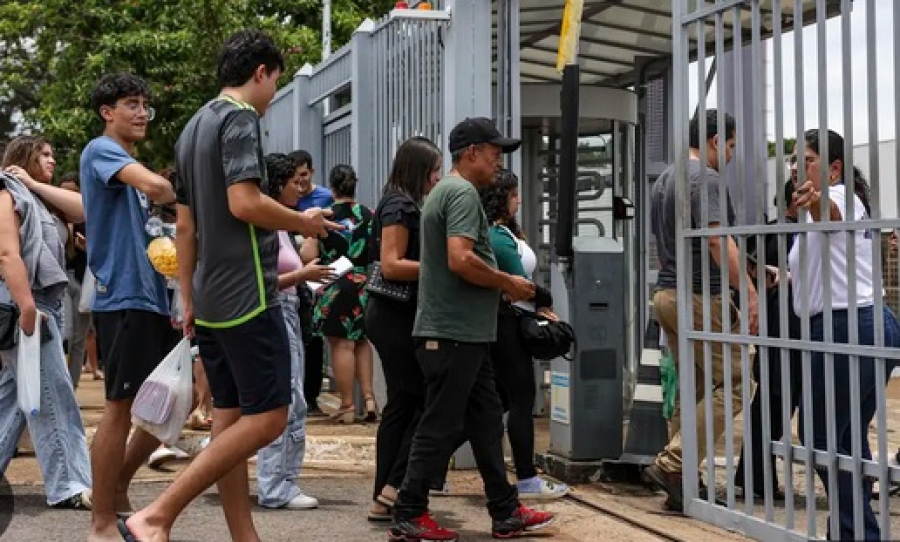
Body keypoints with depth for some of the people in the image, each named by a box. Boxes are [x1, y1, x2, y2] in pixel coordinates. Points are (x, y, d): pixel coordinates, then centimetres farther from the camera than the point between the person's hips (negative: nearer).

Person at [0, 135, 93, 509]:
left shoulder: (40, 200, 21)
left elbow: (84, 209, 5)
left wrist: (36, 185, 4)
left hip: (46, 303, 9)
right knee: (53, 398, -10)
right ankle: (68, 486, -9)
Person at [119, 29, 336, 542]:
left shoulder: (194, 127, 18)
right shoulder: (240, 118, -9)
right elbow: (244, 203, -22)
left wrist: (188, 300, 21)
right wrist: (303, 222, -5)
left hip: (210, 298, 10)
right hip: (246, 294, -10)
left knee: (230, 418, 9)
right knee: (267, 417, -7)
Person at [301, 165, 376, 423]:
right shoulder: (369, 215, 2)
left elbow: (309, 256, -11)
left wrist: (305, 242, 10)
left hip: (335, 288, -4)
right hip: (365, 285, 4)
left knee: (342, 344, 0)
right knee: (361, 341, 17)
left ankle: (347, 405, 4)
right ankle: (368, 397, 10)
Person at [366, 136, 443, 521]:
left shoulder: (404, 205, 18)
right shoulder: (400, 206, -12)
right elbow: (391, 265, -20)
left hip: (393, 316, 10)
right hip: (396, 316, -10)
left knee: (402, 404, 9)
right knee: (427, 400, -5)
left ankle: (383, 499, 11)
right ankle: (397, 486, -2)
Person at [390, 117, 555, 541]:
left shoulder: (445, 190, 19)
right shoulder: (463, 192, -14)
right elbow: (460, 259, -26)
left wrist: (502, 284, 15)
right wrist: (507, 283, -12)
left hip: (464, 332, 11)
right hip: (454, 332, -11)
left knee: (486, 420, 13)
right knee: (441, 427, -3)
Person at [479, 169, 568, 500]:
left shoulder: (499, 232, 14)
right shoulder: (500, 237, -16)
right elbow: (519, 283, -16)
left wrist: (536, 306, 2)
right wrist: (545, 301, 2)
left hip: (501, 321, 10)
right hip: (507, 323, -10)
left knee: (501, 399, 14)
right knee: (522, 399, -4)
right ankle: (527, 481, 1)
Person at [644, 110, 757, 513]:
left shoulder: (662, 180, 19)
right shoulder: (706, 178, -11)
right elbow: (718, 239, -22)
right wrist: (750, 291, -25)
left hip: (666, 294, 9)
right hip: (700, 297, -9)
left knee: (692, 390, 12)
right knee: (733, 384, -5)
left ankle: (683, 482, 11)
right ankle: (670, 464, -12)